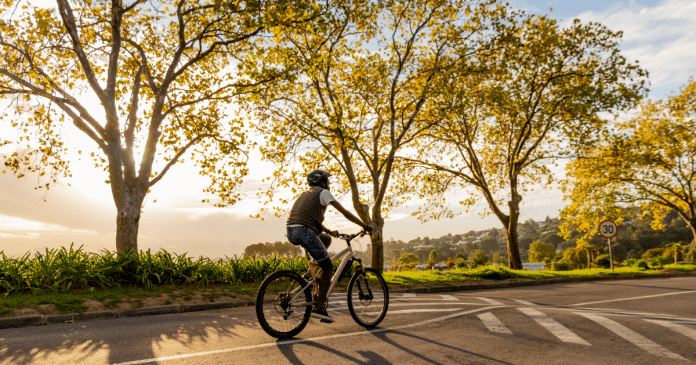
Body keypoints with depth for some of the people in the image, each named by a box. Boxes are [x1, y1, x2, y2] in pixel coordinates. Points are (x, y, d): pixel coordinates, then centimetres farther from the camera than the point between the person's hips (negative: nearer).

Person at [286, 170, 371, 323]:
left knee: (327, 239, 29)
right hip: (304, 231, -8)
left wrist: (329, 231, 31)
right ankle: (319, 308, -2)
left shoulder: (306, 194, 30)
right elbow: (345, 212, 5)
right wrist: (364, 226, 13)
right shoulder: (322, 192, 6)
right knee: (328, 267, 1)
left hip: (291, 233, 8)